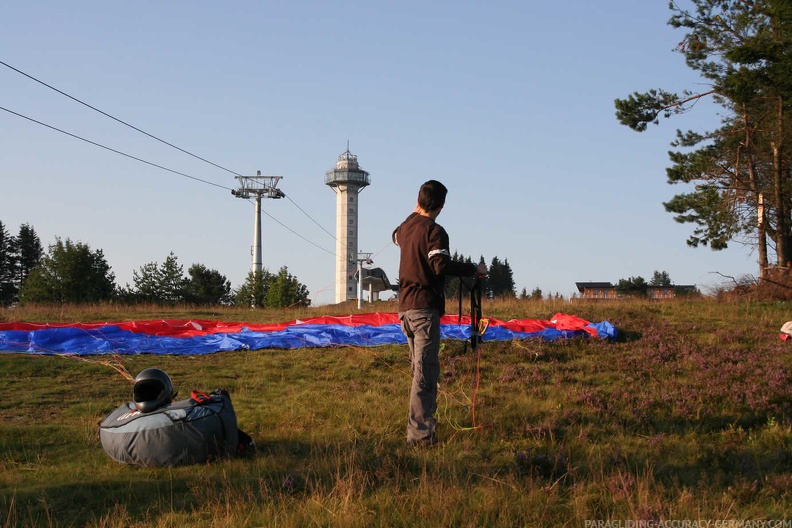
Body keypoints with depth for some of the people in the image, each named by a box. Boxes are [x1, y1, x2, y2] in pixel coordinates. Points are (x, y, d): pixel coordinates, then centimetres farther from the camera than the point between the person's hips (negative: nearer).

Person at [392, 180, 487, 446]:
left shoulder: (406, 227, 13)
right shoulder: (434, 231, -11)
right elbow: (441, 264, -25)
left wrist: (414, 214, 47)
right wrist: (474, 269, -16)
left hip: (405, 307, 9)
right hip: (425, 307, -9)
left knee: (422, 369, 18)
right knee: (425, 372, -8)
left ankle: (425, 423, 24)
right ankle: (419, 433, -10)